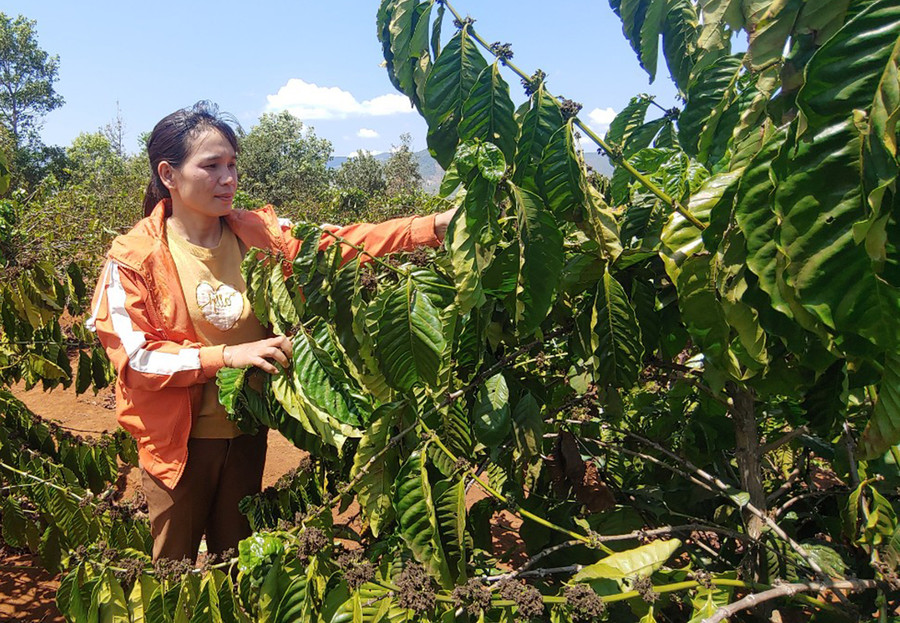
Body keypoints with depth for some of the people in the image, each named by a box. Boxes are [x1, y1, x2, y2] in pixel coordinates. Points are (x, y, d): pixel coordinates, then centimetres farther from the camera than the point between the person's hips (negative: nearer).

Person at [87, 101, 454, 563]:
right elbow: (134, 355, -16)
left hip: (247, 430, 3)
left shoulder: (256, 234, -4)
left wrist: (432, 227, -25)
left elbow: (337, 243, -14)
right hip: (178, 438, -3)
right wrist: (227, 356, -25)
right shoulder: (134, 257, -12)